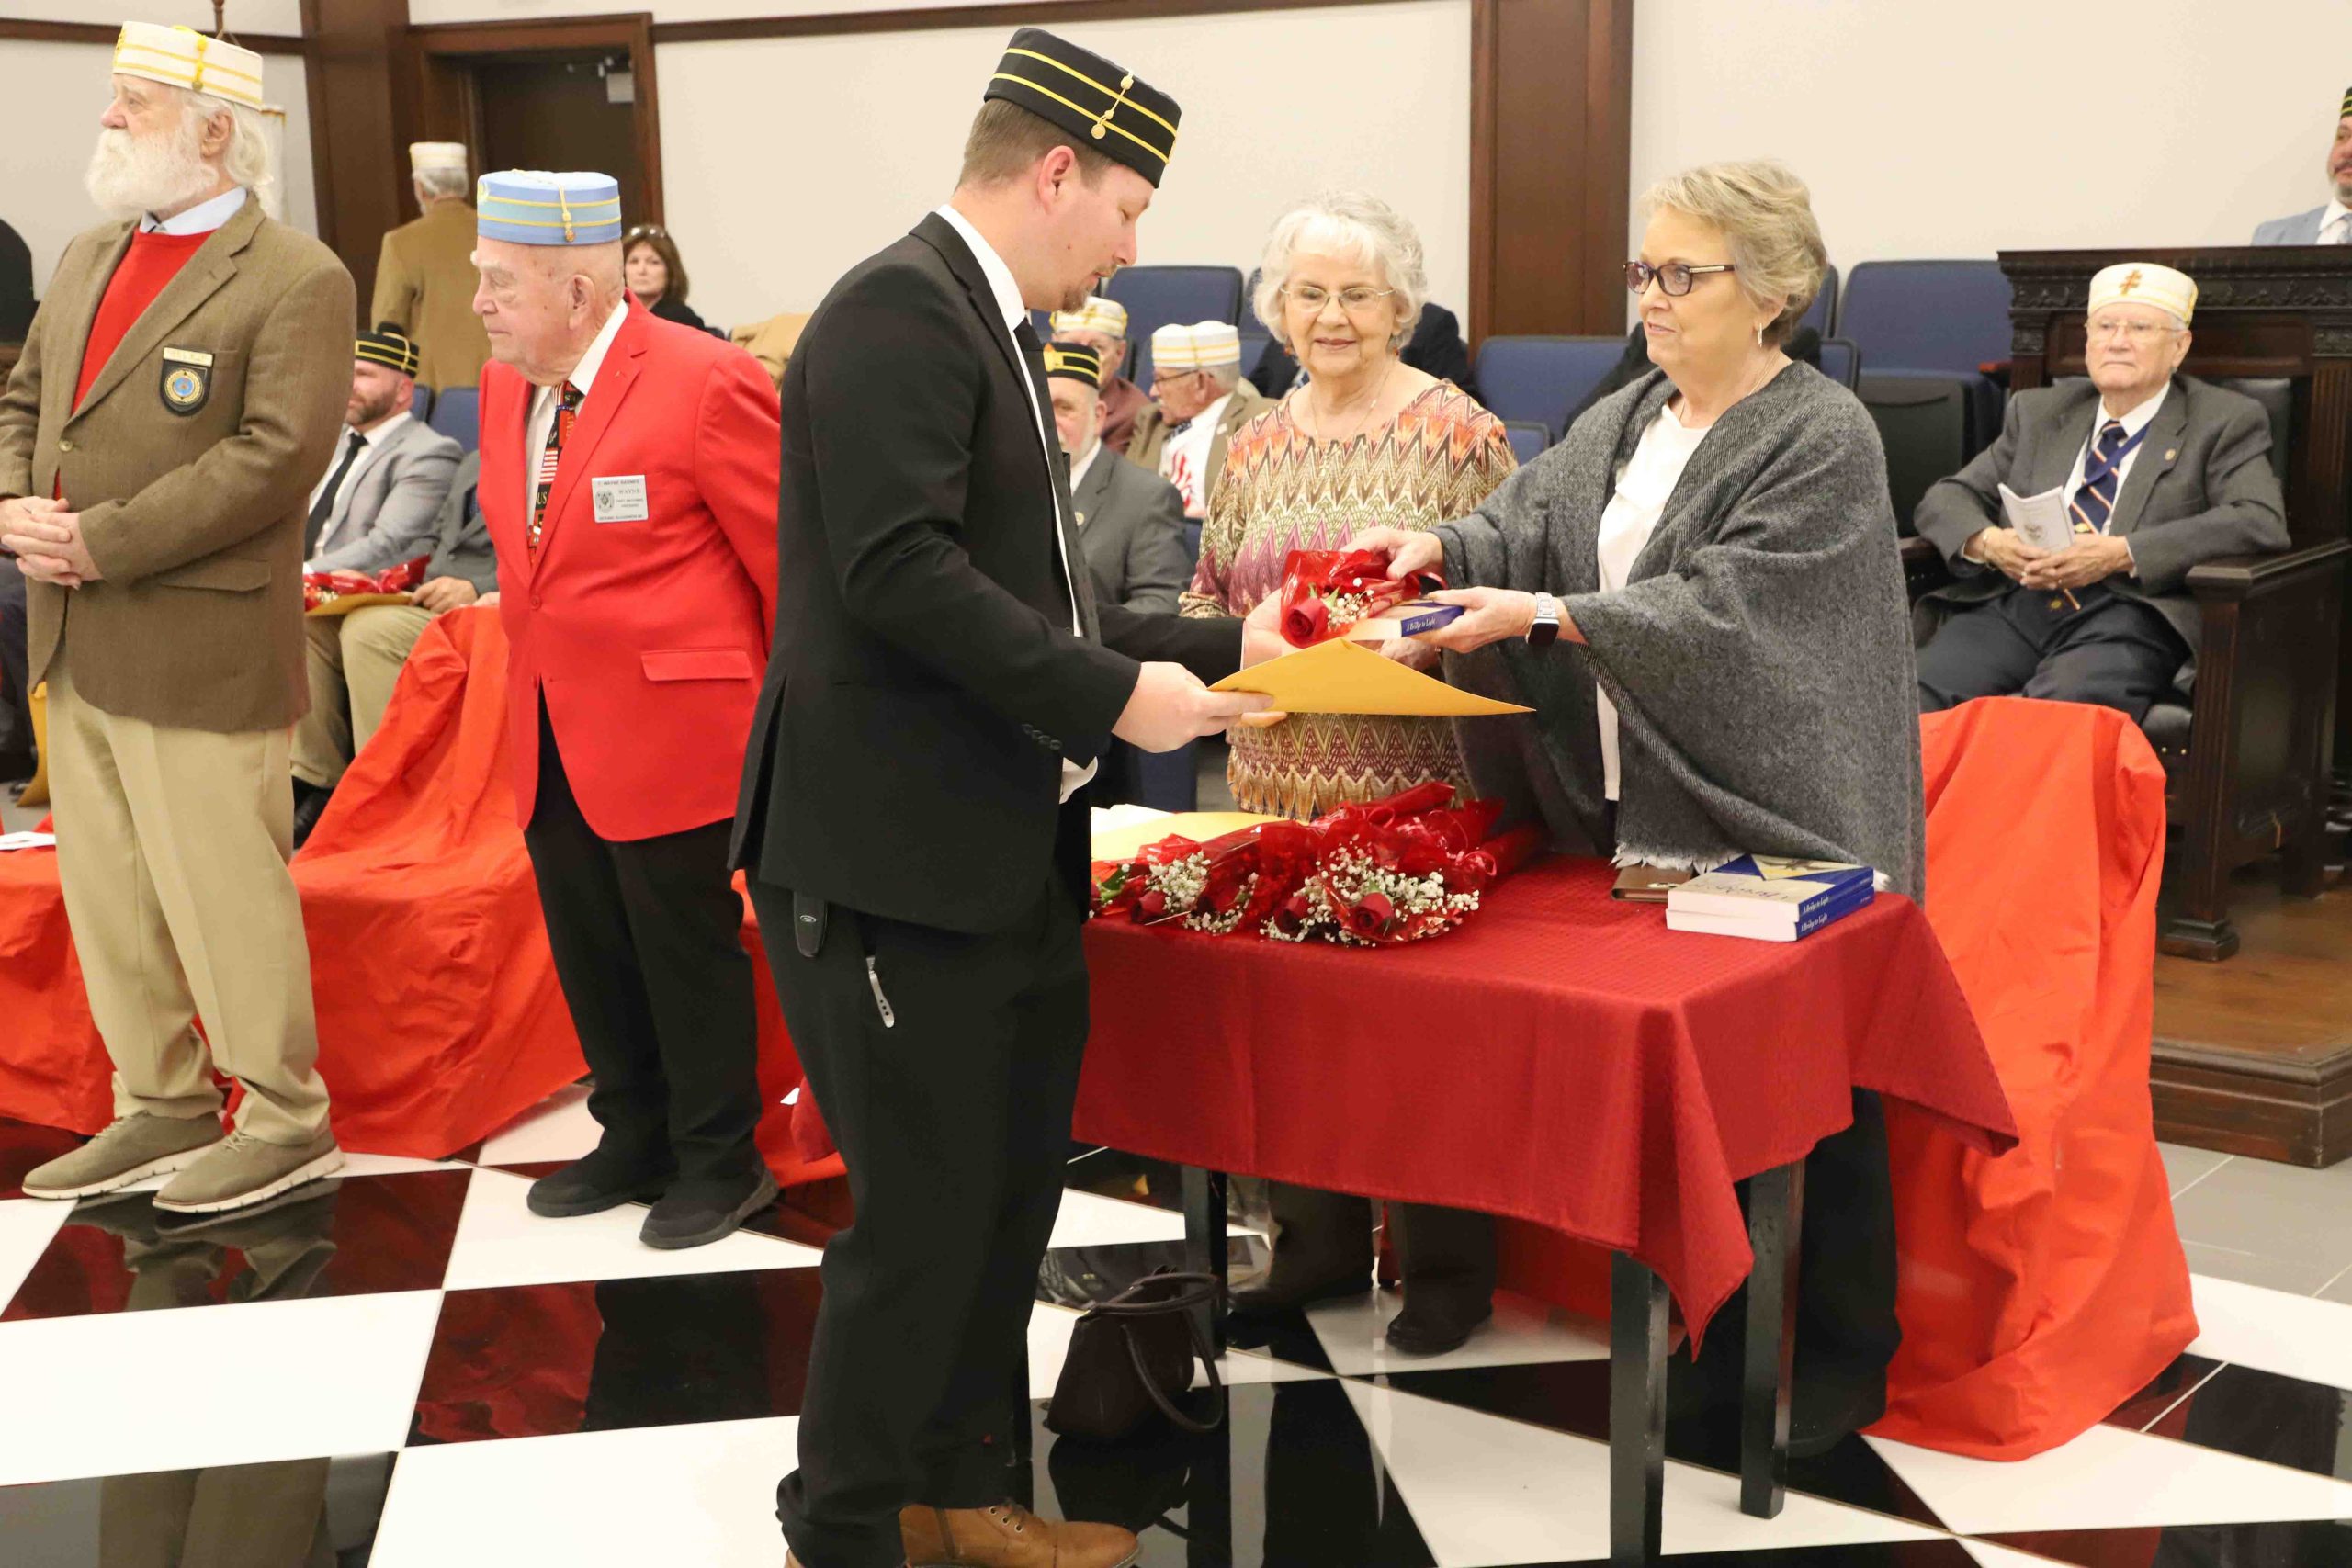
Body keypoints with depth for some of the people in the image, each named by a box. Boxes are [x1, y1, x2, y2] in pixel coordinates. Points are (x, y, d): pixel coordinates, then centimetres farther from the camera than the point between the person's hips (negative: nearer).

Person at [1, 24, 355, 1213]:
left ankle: (285, 1123, 13)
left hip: (200, 653, -8)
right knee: (106, 892, 14)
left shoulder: (296, 279, -9)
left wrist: (103, 541, -18)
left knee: (223, 894, -2)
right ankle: (162, 1106, 28)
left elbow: (278, 454, -18)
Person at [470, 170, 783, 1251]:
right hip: (550, 737, 7)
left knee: (687, 951, 4)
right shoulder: (504, 386, 7)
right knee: (590, 954, 15)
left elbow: (790, 562, -10)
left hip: (667, 728, -7)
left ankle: (720, 1162, 21)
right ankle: (636, 1138, 33)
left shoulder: (705, 382, -16)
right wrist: (535, 676, 17)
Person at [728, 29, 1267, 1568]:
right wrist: (1114, 697, -21)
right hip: (896, 854, -10)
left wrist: (1217, 652, 14)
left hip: (1009, 852, 10)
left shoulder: (994, 328, 16)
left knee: (1012, 1197, 17)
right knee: (923, 1216, -1)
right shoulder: (901, 309, -14)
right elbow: (901, 572, -25)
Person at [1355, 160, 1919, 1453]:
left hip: (1777, 830, -6)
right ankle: (1721, 1334, 25)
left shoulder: (1824, 437, -10)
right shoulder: (1624, 422, 13)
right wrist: (1441, 548, -19)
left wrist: (1543, 616, -27)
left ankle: (1839, 1360, 17)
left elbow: (1723, 607, -21)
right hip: (1642, 814, 7)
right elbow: (1531, 521, 2)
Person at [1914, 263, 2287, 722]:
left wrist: (2120, 554, -15)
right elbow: (1946, 498, 21)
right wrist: (1986, 542, -5)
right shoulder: (2038, 412, 23)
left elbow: (2261, 523, -5)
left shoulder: (2224, 422, 11)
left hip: (2128, 619, -3)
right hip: (2013, 607, 4)